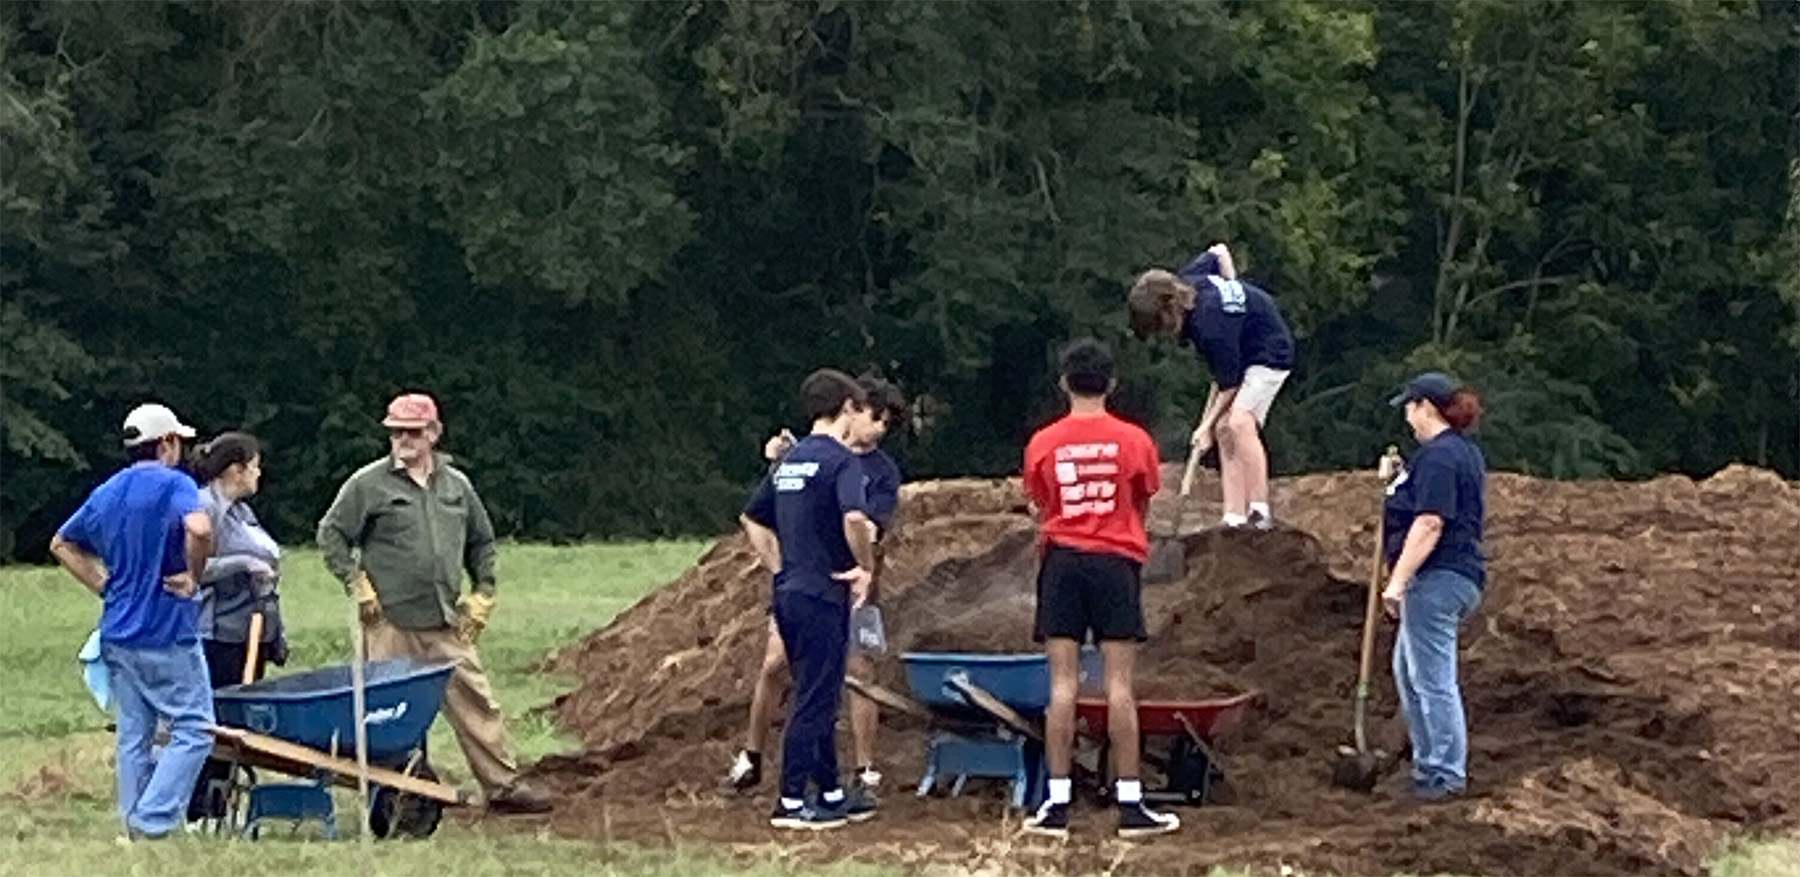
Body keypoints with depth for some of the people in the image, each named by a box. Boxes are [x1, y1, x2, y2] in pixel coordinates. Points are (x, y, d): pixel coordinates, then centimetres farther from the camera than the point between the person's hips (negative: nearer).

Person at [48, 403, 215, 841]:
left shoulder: (106, 493, 12)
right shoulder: (174, 485, -11)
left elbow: (62, 545, 23)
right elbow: (199, 528, -31)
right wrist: (193, 575, -14)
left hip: (117, 634, 7)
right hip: (167, 634, -7)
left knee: (134, 736, 12)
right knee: (194, 728, -2)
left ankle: (135, 828, 14)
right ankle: (151, 824, -13)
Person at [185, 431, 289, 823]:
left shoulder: (242, 511, 20)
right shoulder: (203, 508, -9)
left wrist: (276, 633, 24)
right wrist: (242, 564, -21)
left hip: (251, 637, 9)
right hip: (219, 638, -9)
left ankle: (221, 810, 12)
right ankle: (199, 815, -5)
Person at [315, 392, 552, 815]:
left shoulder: (456, 485, 14)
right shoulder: (369, 485, 0)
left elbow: (481, 542, 24)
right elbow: (331, 534, 2)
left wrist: (483, 593, 14)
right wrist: (357, 585, -5)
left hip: (447, 622, 4)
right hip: (392, 622, -4)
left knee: (476, 701, 3)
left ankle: (503, 785, 7)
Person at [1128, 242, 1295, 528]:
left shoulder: (1210, 324, -35)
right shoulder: (1185, 281, -12)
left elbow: (1228, 383, -25)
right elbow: (1219, 252, 7)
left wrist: (1206, 426, -15)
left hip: (1270, 352, -10)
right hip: (1241, 349, 10)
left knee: (1239, 422, -25)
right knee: (1224, 429, 0)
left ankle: (1260, 512, -25)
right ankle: (1235, 519, -2)